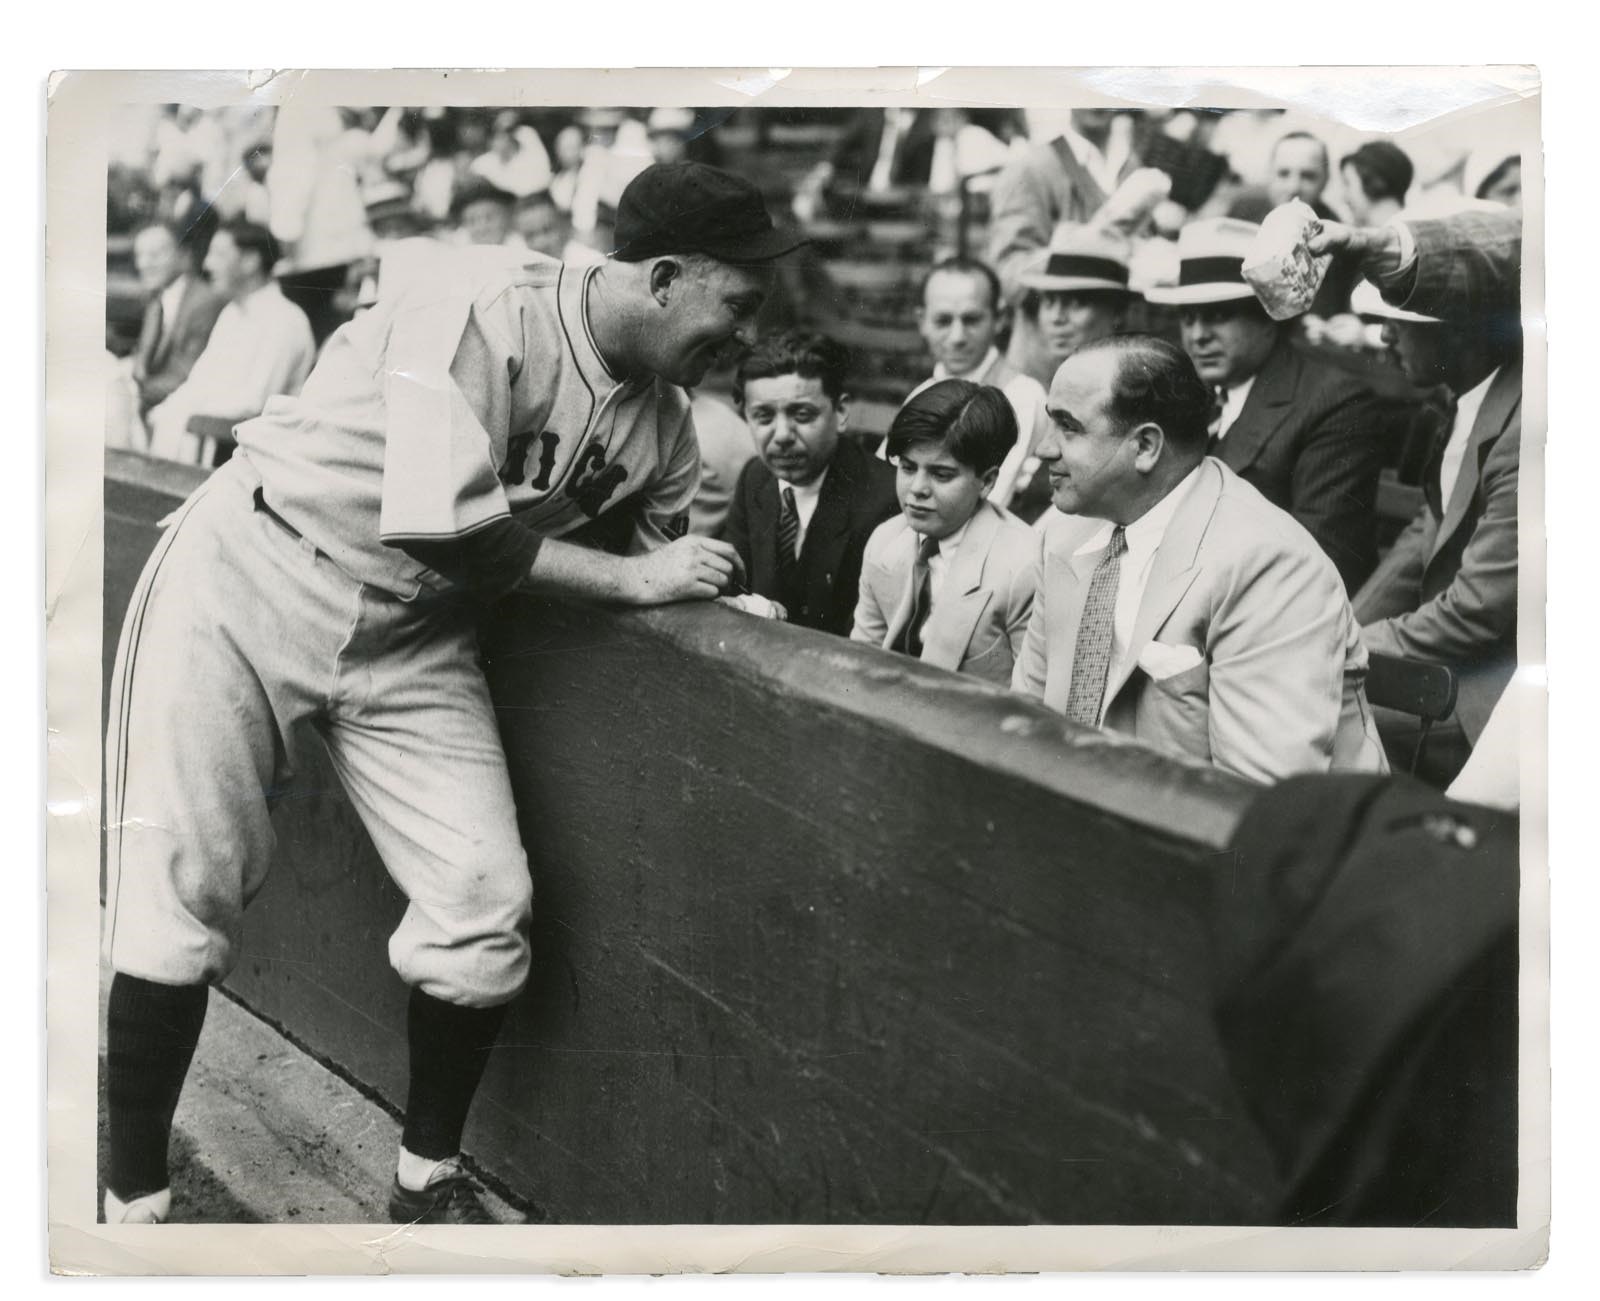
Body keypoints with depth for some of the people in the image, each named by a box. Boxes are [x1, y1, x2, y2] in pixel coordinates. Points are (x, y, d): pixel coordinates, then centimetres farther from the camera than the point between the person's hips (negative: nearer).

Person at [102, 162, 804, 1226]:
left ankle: (429, 1182, 18)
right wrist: (632, 577, -21)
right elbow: (441, 527, -28)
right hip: (256, 579, -5)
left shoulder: (665, 422, -3)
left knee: (487, 909, -4)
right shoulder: (487, 312, -25)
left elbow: (661, 558, 9)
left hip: (410, 632, 6)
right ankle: (135, 1205, 12)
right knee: (180, 897, -5)